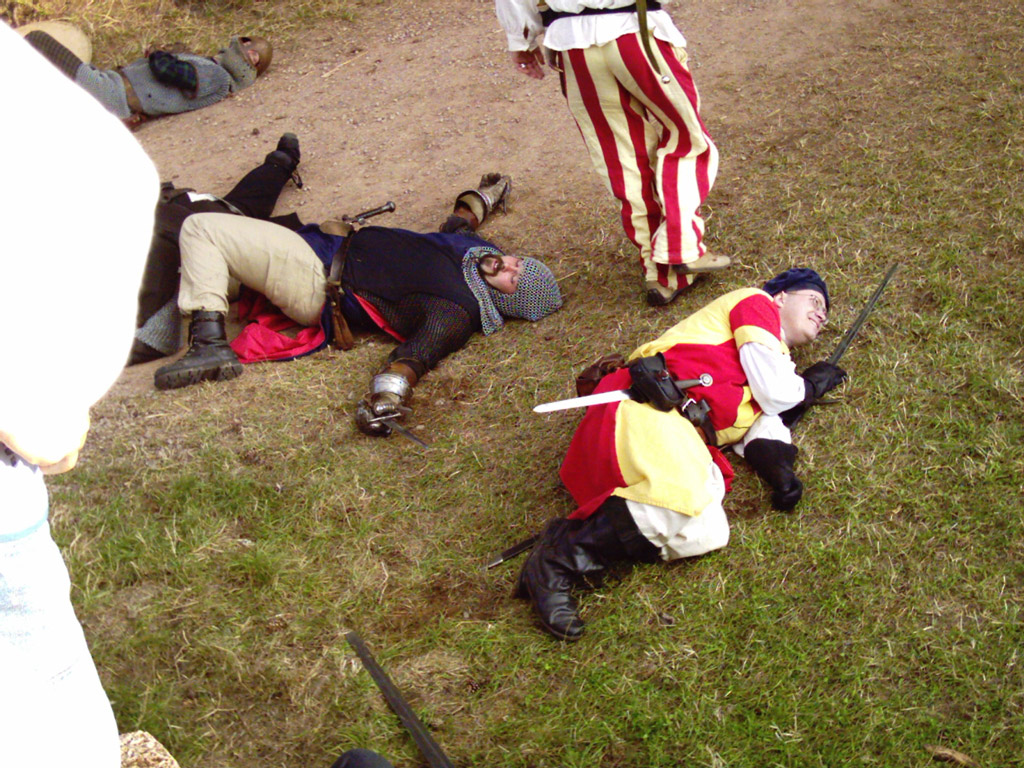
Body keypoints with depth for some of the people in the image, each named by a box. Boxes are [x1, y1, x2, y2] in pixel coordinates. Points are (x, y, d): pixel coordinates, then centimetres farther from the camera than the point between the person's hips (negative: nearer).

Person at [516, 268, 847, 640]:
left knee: (706, 533, -22)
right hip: (645, 411, -8)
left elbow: (766, 413, 21)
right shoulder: (755, 302, 14)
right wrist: (811, 383, 24)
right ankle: (564, 553, -24)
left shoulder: (778, 361, 37)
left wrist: (778, 466, 0)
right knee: (692, 510, -34)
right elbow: (774, 394, 3)